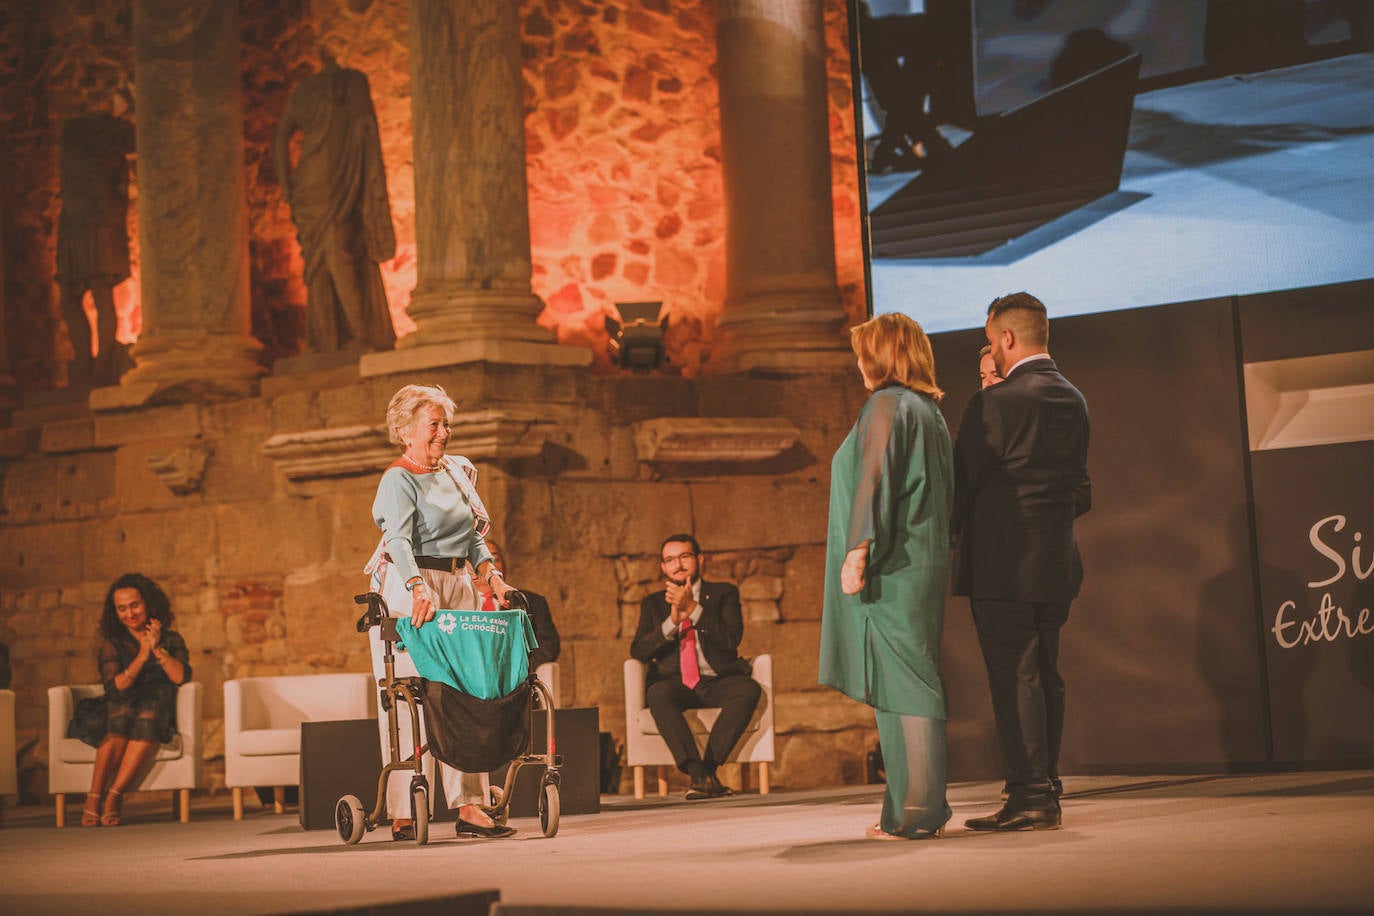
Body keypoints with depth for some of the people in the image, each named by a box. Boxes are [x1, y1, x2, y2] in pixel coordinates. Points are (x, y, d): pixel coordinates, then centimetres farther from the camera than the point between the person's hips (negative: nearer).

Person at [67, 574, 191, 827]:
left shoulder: (171, 639, 16)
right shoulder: (112, 643, 14)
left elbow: (181, 677, -1)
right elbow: (115, 688, -2)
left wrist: (157, 649, -8)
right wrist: (142, 656, -10)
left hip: (158, 711, 0)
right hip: (118, 710, 0)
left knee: (150, 714, -36)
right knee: (121, 714, -36)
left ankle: (114, 797, -39)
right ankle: (94, 799, -41)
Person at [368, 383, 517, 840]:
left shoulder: (460, 472, 18)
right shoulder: (398, 480, -6)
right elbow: (399, 540, -22)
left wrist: (493, 576, 5)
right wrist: (418, 589, -37)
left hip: (457, 586, 7)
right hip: (409, 588, -7)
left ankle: (468, 806, 1)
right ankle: (404, 814, -7)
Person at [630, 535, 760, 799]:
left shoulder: (723, 593, 13)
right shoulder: (653, 604, 18)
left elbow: (732, 639, -5)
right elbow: (638, 651, 2)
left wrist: (693, 609, -12)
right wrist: (672, 621, -11)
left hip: (717, 683, 0)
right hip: (676, 685, 0)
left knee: (749, 689, -32)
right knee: (658, 693, -34)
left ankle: (708, 767, -31)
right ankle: (698, 774, -40)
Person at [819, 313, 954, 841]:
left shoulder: (887, 405, -10)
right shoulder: (929, 410, 17)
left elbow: (875, 480, -18)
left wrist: (858, 551, -21)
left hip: (891, 569, -9)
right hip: (924, 562, 9)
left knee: (901, 684, -8)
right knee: (915, 682, 11)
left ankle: (912, 814, -7)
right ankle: (924, 807, 14)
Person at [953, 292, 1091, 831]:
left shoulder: (996, 403, -14)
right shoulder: (1073, 402, 10)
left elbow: (962, 484, -9)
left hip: (1003, 565, -8)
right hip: (1055, 563, 8)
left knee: (1014, 680, -6)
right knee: (1044, 676, 12)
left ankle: (1029, 796, -6)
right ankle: (1045, 790, 16)